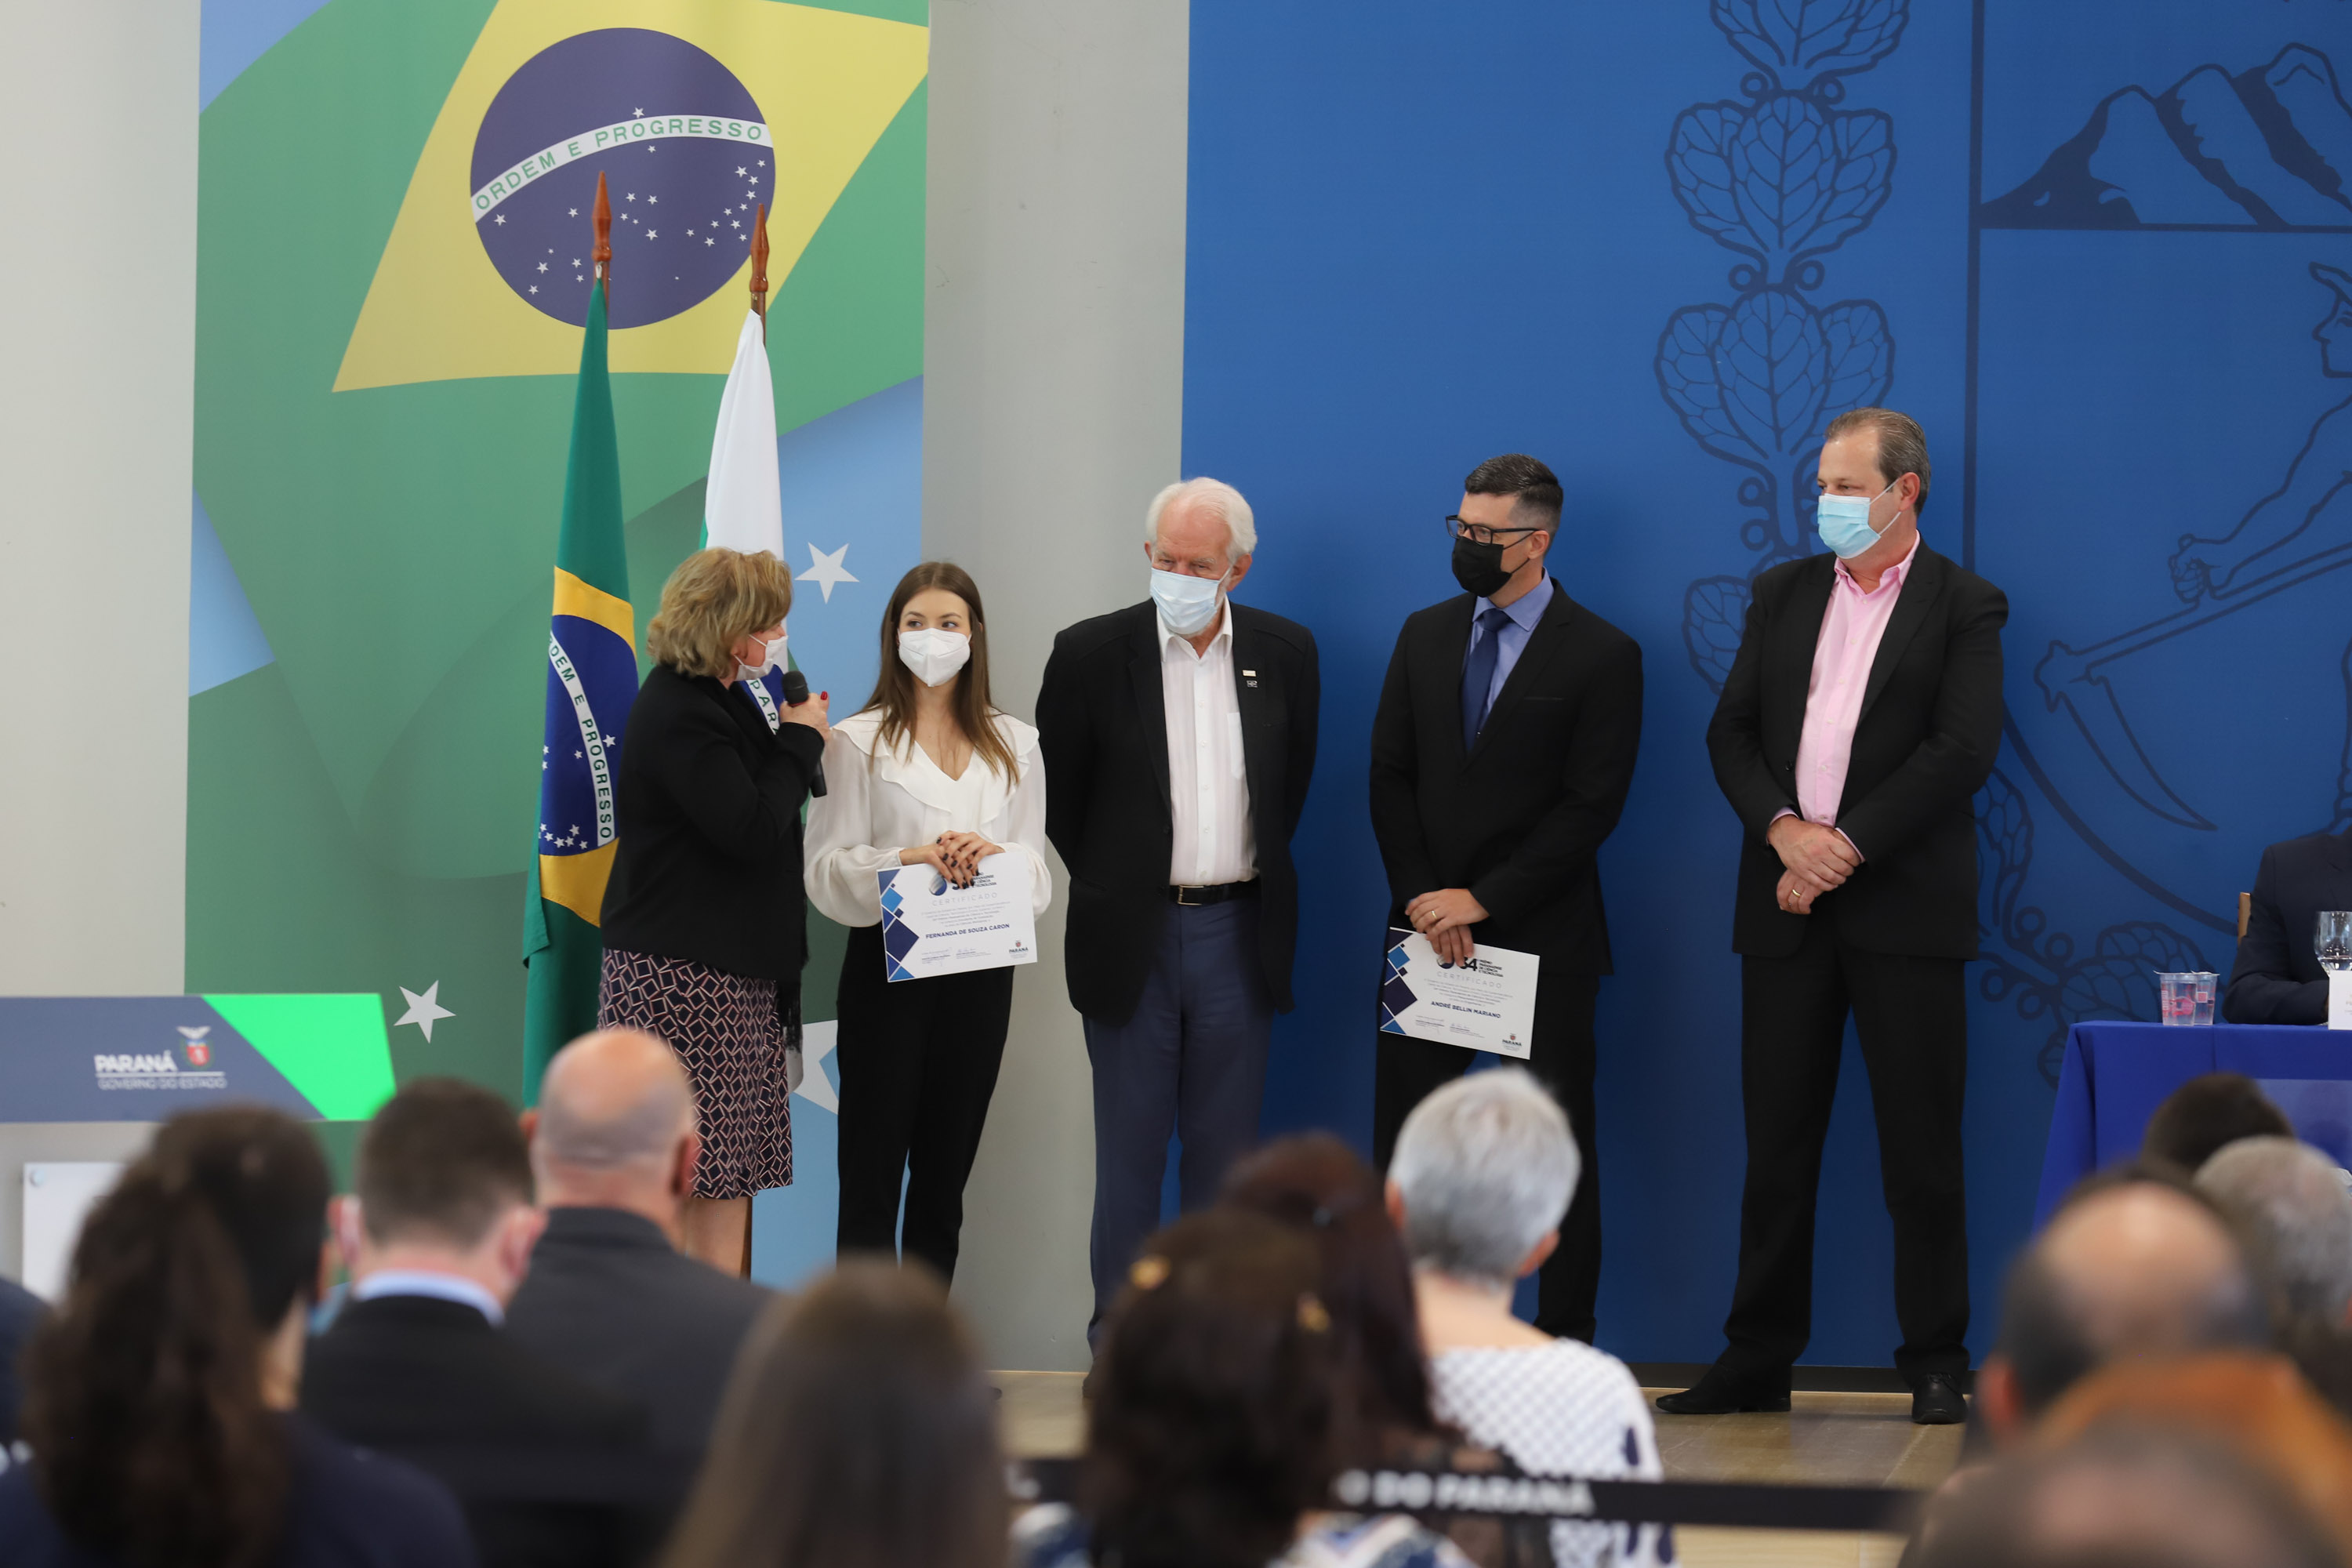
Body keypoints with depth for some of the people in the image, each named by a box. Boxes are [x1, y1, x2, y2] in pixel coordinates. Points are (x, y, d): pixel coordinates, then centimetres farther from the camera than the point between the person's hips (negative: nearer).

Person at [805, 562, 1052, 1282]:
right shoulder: (857, 742, 3)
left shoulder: (1013, 746, 12)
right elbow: (828, 871, -4)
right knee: (872, 1171, -4)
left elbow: (1036, 874, 7)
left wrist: (994, 856, -15)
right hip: (887, 966, -3)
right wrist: (910, 859, -20)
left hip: (979, 971, 3)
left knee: (946, 1172, 9)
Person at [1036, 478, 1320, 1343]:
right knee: (1128, 1152, 3)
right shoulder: (1092, 652, -4)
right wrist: (1110, 885, 6)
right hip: (1134, 937, -2)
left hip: (1239, 937, 2)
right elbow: (1056, 793, 4)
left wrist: (1255, 876, 12)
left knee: (1225, 1152, 8)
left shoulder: (1285, 653, 3)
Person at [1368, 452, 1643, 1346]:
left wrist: (1483, 900, -13)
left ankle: (1565, 1343, 5)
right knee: (1404, 1142, 3)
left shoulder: (1602, 657, -4)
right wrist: (1425, 898, -5)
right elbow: (1390, 776, 8)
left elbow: (1591, 806, -9)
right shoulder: (1425, 636, 11)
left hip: (1541, 935, -4)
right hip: (1427, 930, 4)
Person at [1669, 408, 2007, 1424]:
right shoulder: (1784, 594, 14)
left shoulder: (1964, 608, 0)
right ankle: (1757, 1360, 11)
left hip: (1904, 912, -4)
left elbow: (1961, 751, -10)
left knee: (1921, 1151, 0)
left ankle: (1937, 1365, 6)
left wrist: (1845, 846, -14)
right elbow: (1731, 732, 9)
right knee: (1776, 1145, 6)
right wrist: (1786, 831, -9)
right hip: (1786, 910, 4)